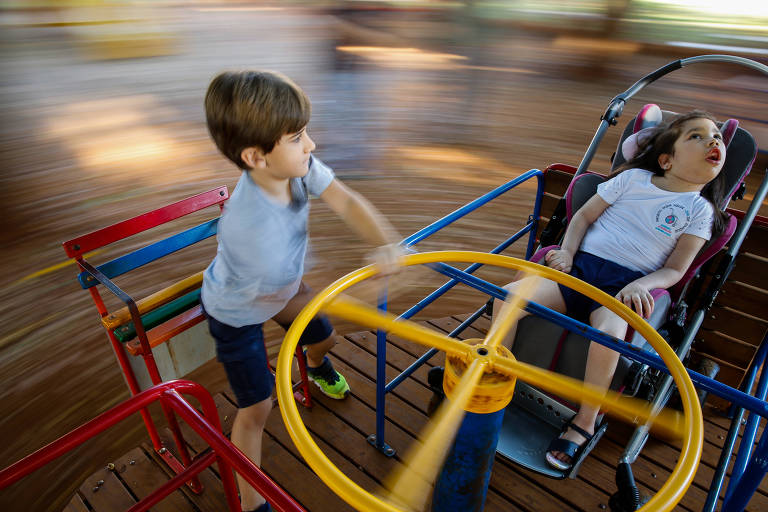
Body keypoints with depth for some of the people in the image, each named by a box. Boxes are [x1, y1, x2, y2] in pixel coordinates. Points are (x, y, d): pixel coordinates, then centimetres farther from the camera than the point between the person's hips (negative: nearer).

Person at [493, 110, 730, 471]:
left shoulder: (700, 210, 11)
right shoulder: (633, 178, 13)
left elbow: (674, 269, 6)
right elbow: (584, 216, 14)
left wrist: (640, 285, -13)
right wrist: (567, 251, -3)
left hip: (625, 285, -1)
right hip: (579, 265, 2)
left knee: (609, 334, -36)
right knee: (508, 297, -22)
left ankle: (585, 421, -11)